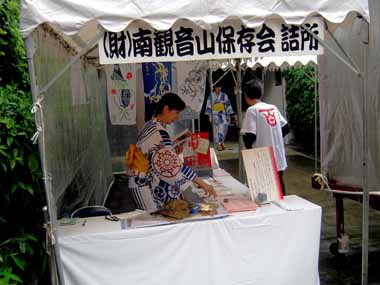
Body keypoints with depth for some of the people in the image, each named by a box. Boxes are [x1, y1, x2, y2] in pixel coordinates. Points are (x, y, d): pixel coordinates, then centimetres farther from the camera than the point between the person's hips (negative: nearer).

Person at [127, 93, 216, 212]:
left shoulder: (151, 125, 7)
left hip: (143, 181, 9)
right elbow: (173, 164, -27)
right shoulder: (158, 132, -23)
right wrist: (202, 183, -26)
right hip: (147, 186, -9)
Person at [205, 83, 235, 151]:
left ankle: (221, 142, 18)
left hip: (223, 115, 2)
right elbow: (208, 106, 1)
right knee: (216, 129, -6)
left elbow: (228, 105, 9)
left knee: (223, 129, -2)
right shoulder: (211, 96, 0)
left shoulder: (224, 95, 6)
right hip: (215, 115, -2)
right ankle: (218, 144, -1)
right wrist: (209, 116, -3)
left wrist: (228, 115, 6)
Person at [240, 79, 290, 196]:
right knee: (278, 187, 16)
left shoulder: (252, 110, -11)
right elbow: (286, 128, 13)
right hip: (279, 157, 6)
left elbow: (250, 136, -17)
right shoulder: (273, 107, 7)